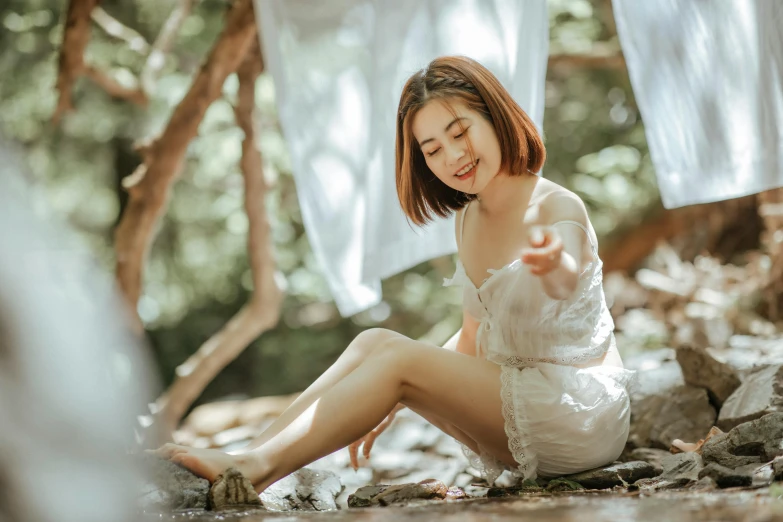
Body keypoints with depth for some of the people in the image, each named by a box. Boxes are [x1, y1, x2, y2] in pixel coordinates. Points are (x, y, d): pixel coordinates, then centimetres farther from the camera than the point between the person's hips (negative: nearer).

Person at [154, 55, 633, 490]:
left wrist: (553, 265, -63)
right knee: (374, 343, -9)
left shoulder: (558, 209, -15)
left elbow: (567, 282, -40)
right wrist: (397, 402, 10)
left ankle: (259, 467, -21)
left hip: (584, 414, -7)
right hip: (516, 400, 7)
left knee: (398, 357, -20)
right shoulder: (468, 220, 9)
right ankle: (251, 457, -16)